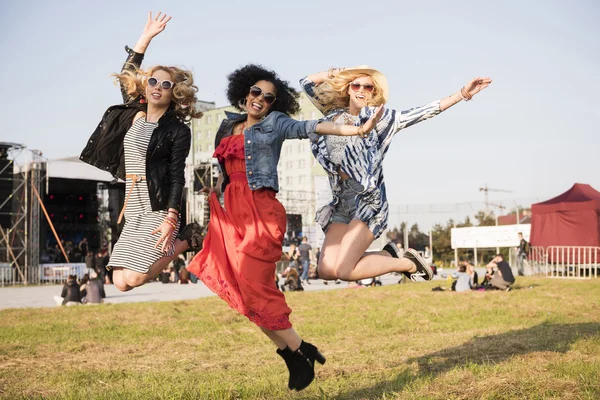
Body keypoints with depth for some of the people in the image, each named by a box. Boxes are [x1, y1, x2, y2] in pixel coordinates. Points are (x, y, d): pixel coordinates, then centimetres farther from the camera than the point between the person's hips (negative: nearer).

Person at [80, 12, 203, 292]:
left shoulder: (178, 130, -7)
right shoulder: (133, 115, 10)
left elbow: (177, 176, -12)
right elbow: (126, 75, 20)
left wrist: (171, 219, -21)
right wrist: (146, 37, 15)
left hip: (158, 209, -6)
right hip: (133, 210, 6)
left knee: (133, 278, -15)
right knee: (121, 283, 1)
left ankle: (185, 240, 5)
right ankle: (159, 249, 24)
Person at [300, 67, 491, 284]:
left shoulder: (377, 117, 1)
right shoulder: (335, 115, 13)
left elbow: (422, 112, -7)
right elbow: (307, 83, 20)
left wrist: (462, 94, -15)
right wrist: (340, 72, 12)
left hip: (369, 203, -6)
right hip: (342, 205, 6)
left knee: (343, 271, -19)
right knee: (326, 271, -6)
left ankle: (407, 263, 4)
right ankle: (388, 255, 16)